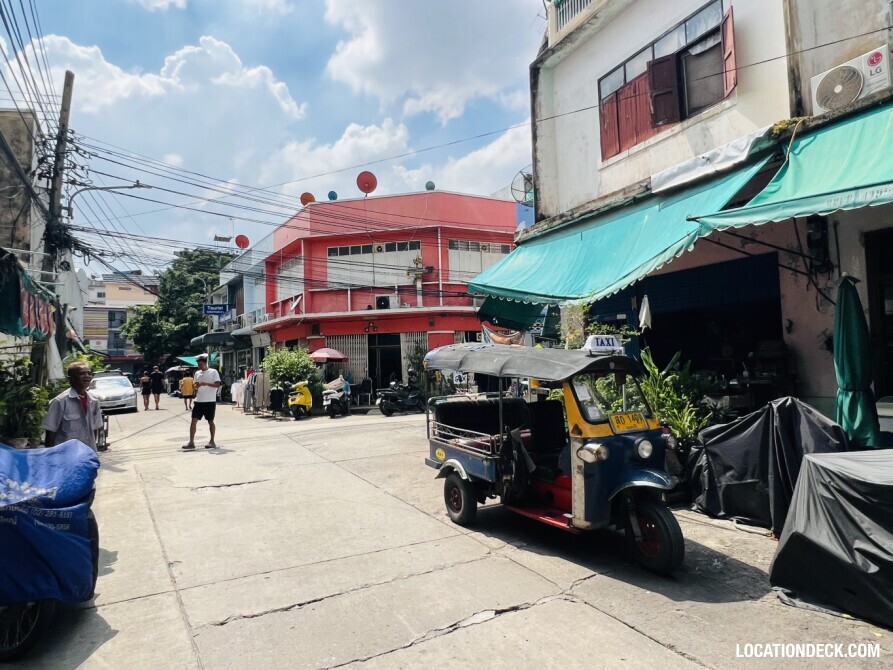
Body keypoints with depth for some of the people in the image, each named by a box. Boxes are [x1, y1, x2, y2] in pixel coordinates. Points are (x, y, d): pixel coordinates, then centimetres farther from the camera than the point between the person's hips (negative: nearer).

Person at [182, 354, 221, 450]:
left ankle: (212, 441, 16)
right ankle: (191, 442, -4)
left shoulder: (213, 372, -3)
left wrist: (206, 383, -24)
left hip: (210, 401, -5)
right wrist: (195, 387, -5)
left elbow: (218, 385, -11)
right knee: (194, 421, -4)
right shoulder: (197, 373, 13)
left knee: (210, 421, 5)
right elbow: (195, 386, 18)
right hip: (198, 401, 5)